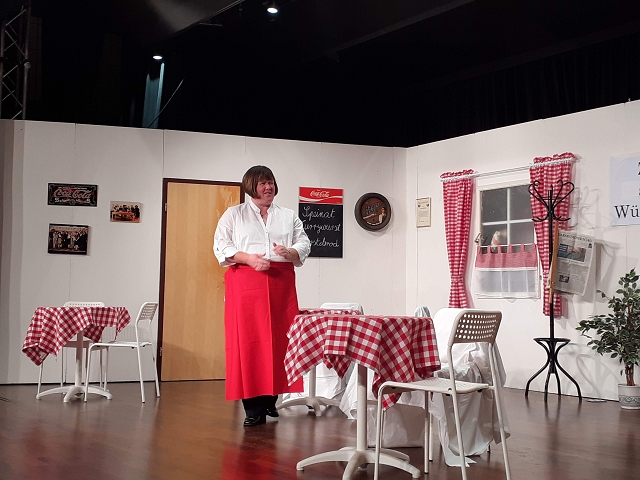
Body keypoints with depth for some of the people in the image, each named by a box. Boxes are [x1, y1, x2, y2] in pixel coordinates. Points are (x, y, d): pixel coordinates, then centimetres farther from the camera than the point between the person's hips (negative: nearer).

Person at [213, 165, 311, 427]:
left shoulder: (289, 216, 19)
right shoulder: (234, 214, 11)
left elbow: (304, 244, 13)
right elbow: (221, 246, 2)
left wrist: (290, 252, -10)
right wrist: (249, 259, -13)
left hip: (281, 283, 3)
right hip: (245, 283, -3)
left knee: (279, 340, -2)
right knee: (248, 341, -7)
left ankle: (271, 399, 8)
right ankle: (253, 407, -4)